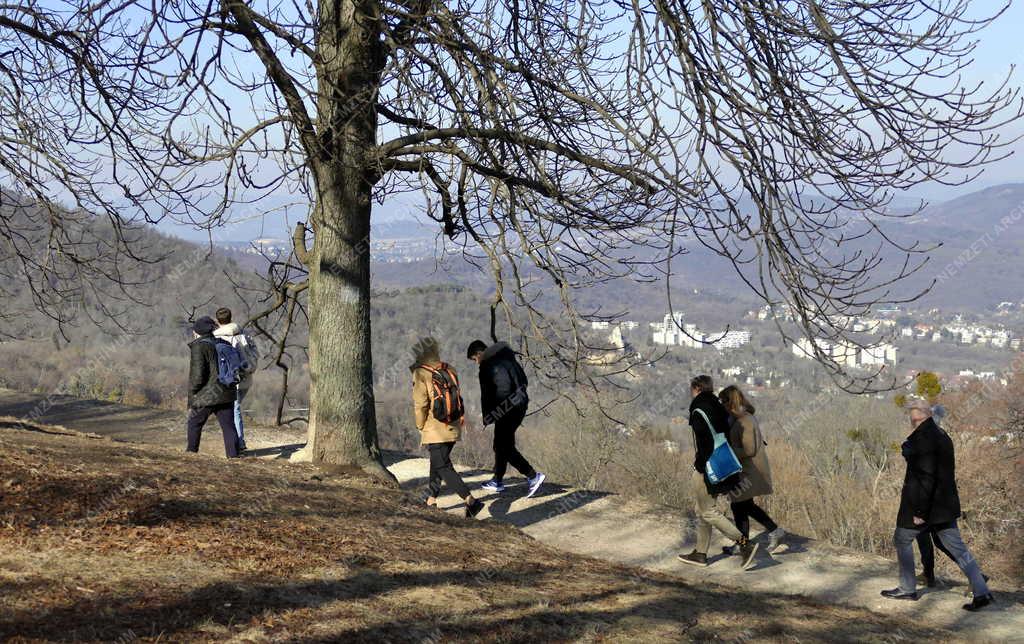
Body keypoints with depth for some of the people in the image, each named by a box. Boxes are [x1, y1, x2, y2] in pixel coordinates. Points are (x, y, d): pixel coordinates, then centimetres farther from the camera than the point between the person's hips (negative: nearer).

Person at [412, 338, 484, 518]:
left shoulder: (421, 374, -14)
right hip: (453, 428, 7)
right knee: (437, 462, 22)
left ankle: (471, 501, -17)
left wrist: (421, 426, 1)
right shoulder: (449, 371, 3)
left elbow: (420, 405, -14)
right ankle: (431, 500, 33)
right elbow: (457, 398, 6)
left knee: (444, 468, -4)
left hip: (434, 430, -7)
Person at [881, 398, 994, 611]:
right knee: (956, 547, 8)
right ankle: (981, 592, 1)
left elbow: (926, 477, -24)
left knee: (902, 539, 12)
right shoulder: (942, 436, 9)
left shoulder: (922, 439, -20)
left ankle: (907, 589, 20)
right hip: (945, 503, 8)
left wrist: (920, 511, -21)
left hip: (922, 503, -8)